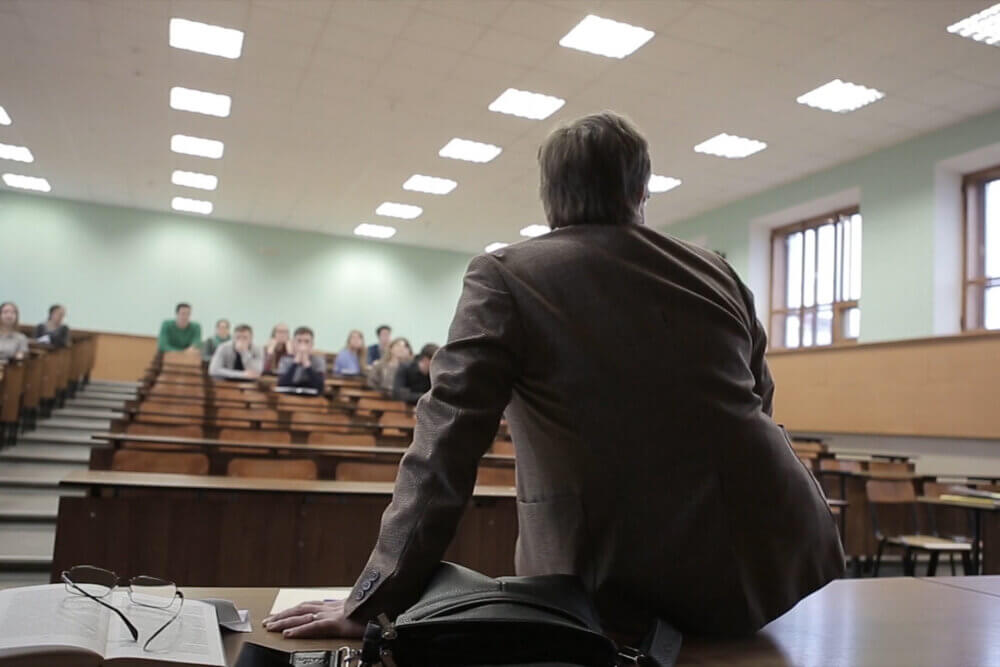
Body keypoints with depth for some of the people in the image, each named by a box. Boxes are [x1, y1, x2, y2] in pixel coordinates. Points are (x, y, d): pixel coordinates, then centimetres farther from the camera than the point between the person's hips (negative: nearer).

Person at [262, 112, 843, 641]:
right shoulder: (717, 272, 6)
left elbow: (446, 444, -13)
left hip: (630, 590, -3)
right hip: (774, 557, 4)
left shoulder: (505, 276, -6)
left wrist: (372, 602, -8)